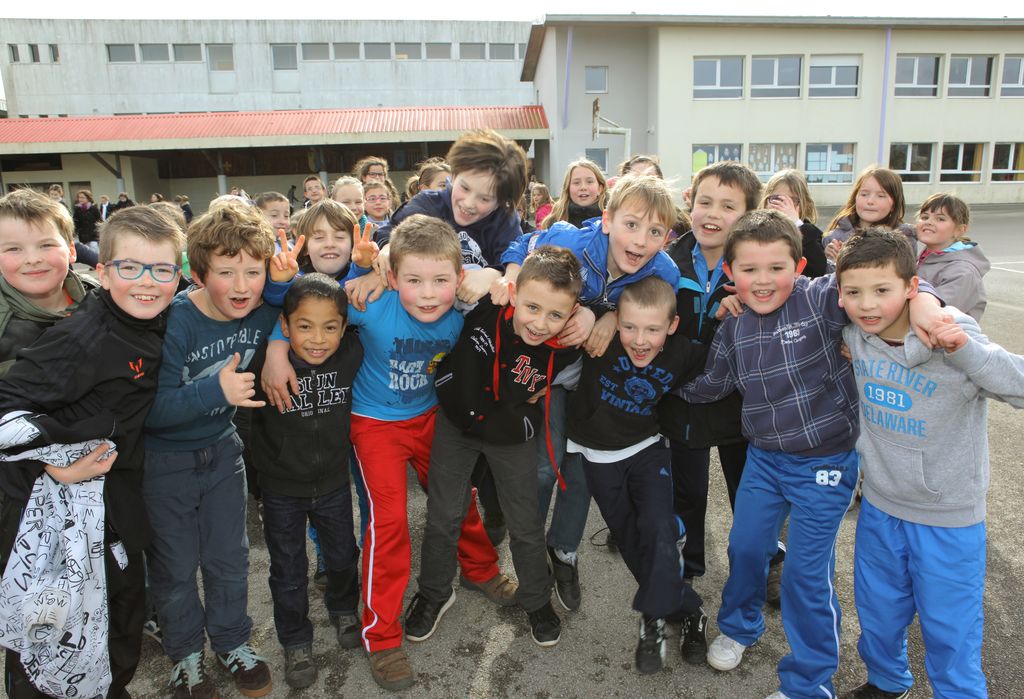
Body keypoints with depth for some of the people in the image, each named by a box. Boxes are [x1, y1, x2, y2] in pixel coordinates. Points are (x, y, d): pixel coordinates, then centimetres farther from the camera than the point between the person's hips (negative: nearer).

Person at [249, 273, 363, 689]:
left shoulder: (352, 354, -19)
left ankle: (343, 609, 55)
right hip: (281, 488, -2)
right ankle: (296, 643, 41)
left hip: (333, 482, 2)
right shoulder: (265, 360, -27)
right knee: (289, 573, 17)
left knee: (343, 557, 25)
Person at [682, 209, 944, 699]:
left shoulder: (819, 299, -18)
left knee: (806, 571, 3)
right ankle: (738, 627, 48)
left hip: (826, 461, -5)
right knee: (745, 546, 18)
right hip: (764, 456, 5)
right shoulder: (733, 328, -1)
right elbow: (710, 384, 11)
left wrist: (922, 300, -44)